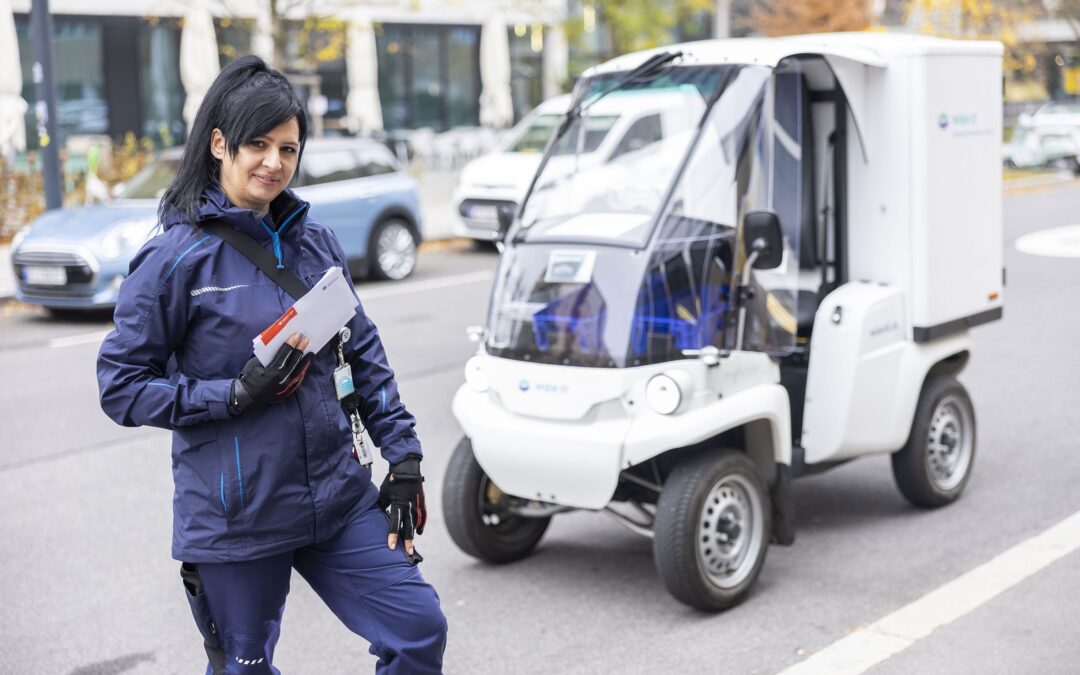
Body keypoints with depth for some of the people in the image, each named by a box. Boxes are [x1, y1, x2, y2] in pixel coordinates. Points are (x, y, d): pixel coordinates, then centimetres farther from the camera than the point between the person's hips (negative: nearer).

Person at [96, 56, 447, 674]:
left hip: (339, 499, 4)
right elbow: (120, 386, -9)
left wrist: (404, 458, 5)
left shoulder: (316, 243, 6)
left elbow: (366, 355, 11)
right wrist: (236, 395, -19)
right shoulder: (177, 258, -9)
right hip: (235, 518, -4)